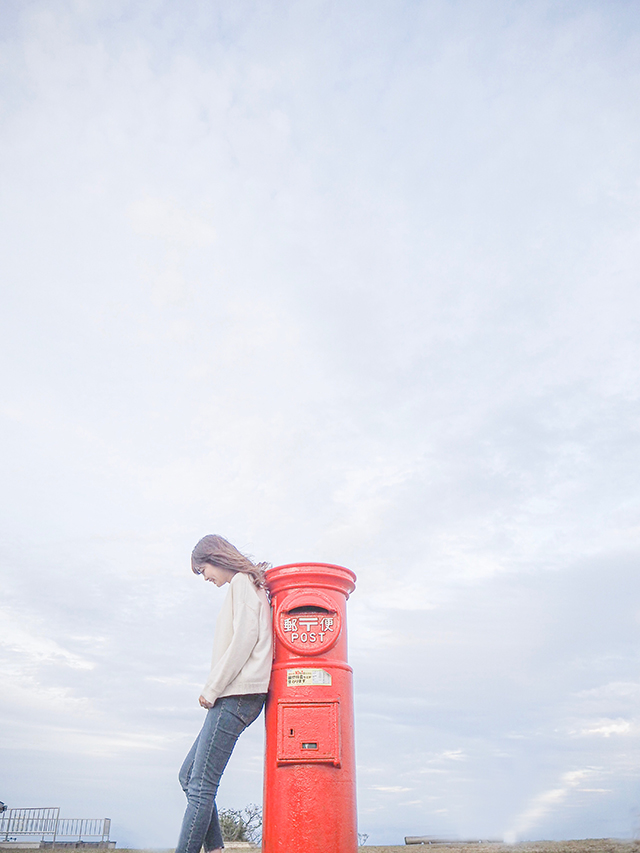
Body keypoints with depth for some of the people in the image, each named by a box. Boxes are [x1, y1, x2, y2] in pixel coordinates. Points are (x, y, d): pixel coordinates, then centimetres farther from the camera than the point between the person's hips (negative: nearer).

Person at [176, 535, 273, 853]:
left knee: (201, 785, -10)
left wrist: (212, 688, -12)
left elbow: (245, 638, -16)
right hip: (233, 697, 10)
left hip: (237, 694, -10)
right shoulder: (248, 585, 24)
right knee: (189, 774, 10)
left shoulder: (242, 582, -4)